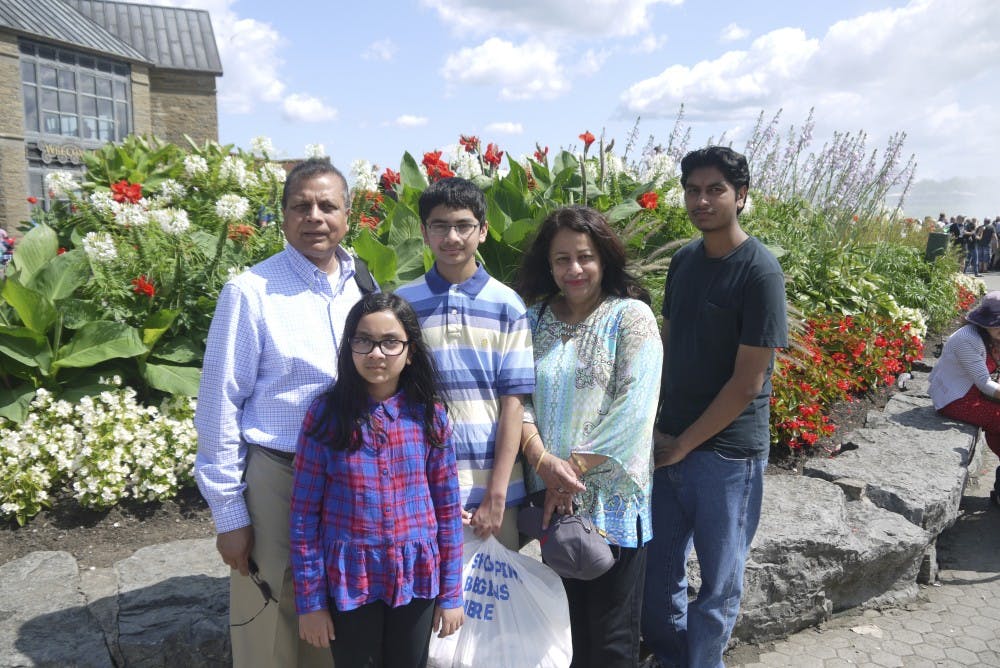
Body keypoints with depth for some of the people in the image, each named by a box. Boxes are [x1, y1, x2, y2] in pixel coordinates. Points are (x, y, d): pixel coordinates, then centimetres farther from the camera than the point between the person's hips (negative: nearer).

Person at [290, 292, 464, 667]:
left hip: (416, 580, 2)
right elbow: (304, 514, -5)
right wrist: (309, 600, -4)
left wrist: (451, 592, 2)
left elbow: (447, 508, 0)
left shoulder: (429, 414, -5)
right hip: (349, 582, -1)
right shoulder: (326, 414, -9)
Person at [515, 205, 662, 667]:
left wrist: (575, 467, -16)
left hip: (611, 501, -4)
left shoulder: (631, 316, -7)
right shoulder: (535, 320, 6)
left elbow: (632, 409, -15)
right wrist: (542, 461, -16)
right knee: (564, 626, 18)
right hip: (552, 501, 4)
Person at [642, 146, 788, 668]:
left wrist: (685, 443, -10)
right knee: (657, 569, 16)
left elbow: (747, 382, -15)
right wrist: (657, 428, 4)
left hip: (727, 452, -6)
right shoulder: (684, 260, 6)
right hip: (669, 444, 6)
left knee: (718, 582, 11)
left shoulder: (759, 273, -14)